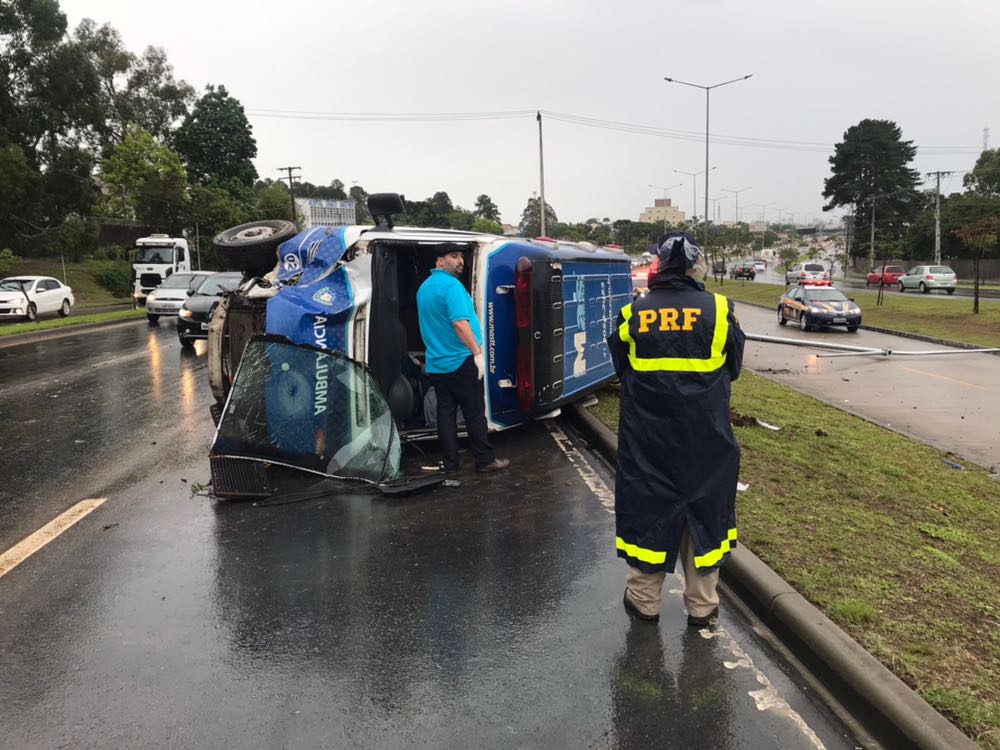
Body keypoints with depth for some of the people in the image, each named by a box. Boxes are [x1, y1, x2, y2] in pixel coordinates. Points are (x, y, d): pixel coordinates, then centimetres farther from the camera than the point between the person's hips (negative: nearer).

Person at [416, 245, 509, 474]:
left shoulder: (424, 287, 13)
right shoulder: (451, 285, -15)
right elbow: (460, 323, -24)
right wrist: (478, 352, -22)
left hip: (436, 364, 8)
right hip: (460, 361, -8)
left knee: (445, 412, 9)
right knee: (475, 413, 1)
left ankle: (450, 463, 12)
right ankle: (485, 460, 9)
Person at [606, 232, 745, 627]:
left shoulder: (633, 313, -8)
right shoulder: (719, 310, -8)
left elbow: (621, 368, 4)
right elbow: (733, 368, 5)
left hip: (647, 435, 0)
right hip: (705, 436, 0)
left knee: (647, 505, 12)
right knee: (703, 506, 14)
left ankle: (644, 601, 24)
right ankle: (702, 605, 25)